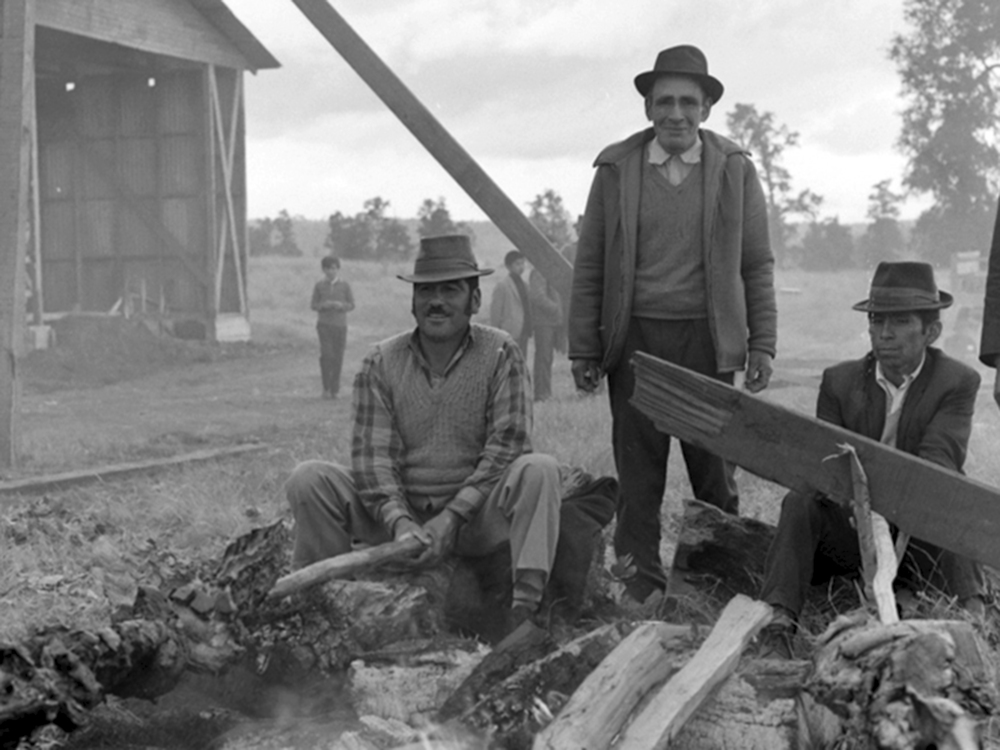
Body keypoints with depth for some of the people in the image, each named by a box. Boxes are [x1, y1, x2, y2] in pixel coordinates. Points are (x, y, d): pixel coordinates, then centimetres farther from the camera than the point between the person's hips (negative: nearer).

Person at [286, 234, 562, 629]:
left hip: (475, 517, -1)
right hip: (400, 511, 2)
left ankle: (527, 604, -35)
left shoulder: (500, 354, -3)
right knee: (308, 479, -18)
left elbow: (507, 445, -11)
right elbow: (371, 453, -5)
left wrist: (451, 518, -20)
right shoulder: (382, 362, 1)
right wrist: (398, 520, -23)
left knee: (539, 469, -28)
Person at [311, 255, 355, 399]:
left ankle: (334, 390, 13)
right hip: (324, 324, -1)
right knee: (326, 354, -14)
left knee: (338, 357, 1)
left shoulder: (344, 285, 3)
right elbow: (313, 305, 5)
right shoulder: (319, 285, 3)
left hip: (340, 324, 1)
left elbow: (351, 305, 6)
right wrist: (324, 305, -16)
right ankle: (326, 387, -2)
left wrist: (341, 305, -15)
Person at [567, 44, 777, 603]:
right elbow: (589, 268, 7)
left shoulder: (735, 170, 6)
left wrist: (762, 344, 2)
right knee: (637, 469, 2)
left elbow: (757, 266, 8)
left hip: (707, 339, 0)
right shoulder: (616, 169, 6)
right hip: (634, 338, 0)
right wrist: (583, 349, 3)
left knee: (713, 466, 4)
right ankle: (641, 578, 10)